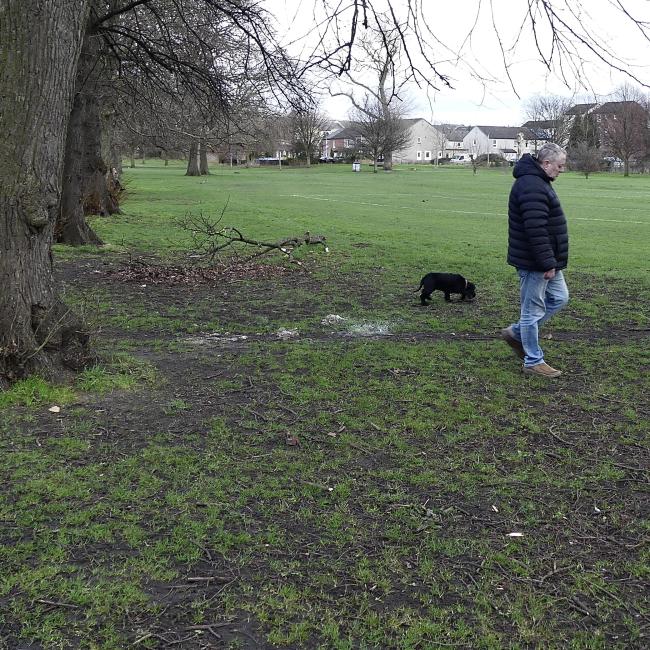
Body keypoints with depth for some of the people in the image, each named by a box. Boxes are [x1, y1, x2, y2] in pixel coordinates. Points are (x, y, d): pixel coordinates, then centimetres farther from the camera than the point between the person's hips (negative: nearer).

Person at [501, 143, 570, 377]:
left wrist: (551, 261, 23)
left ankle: (516, 332, 26)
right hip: (534, 263, -11)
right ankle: (533, 362, 12)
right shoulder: (532, 187, -22)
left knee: (559, 297, 19)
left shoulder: (537, 182, 14)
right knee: (533, 309, 0)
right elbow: (536, 230, -28)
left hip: (545, 261, 11)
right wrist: (548, 263, -24)